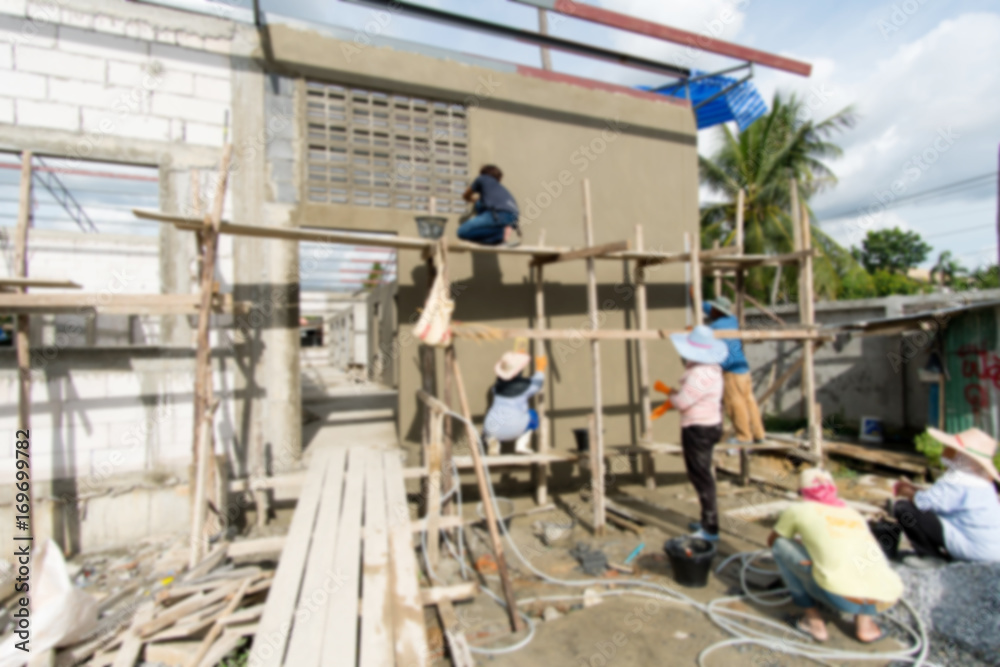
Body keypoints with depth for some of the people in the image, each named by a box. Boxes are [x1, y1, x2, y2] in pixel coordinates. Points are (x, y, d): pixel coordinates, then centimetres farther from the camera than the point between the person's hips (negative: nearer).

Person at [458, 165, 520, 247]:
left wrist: (473, 199, 57)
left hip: (498, 213, -6)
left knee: (462, 231, -4)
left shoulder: (482, 178, 25)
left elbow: (465, 196, 36)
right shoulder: (501, 188, 37)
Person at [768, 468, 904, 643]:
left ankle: (814, 619, 14)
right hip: (886, 600, 6)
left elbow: (772, 541, 27)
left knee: (780, 545, 13)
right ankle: (864, 620, 17)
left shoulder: (799, 510, 11)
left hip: (839, 598, -5)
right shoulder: (853, 513, 24)